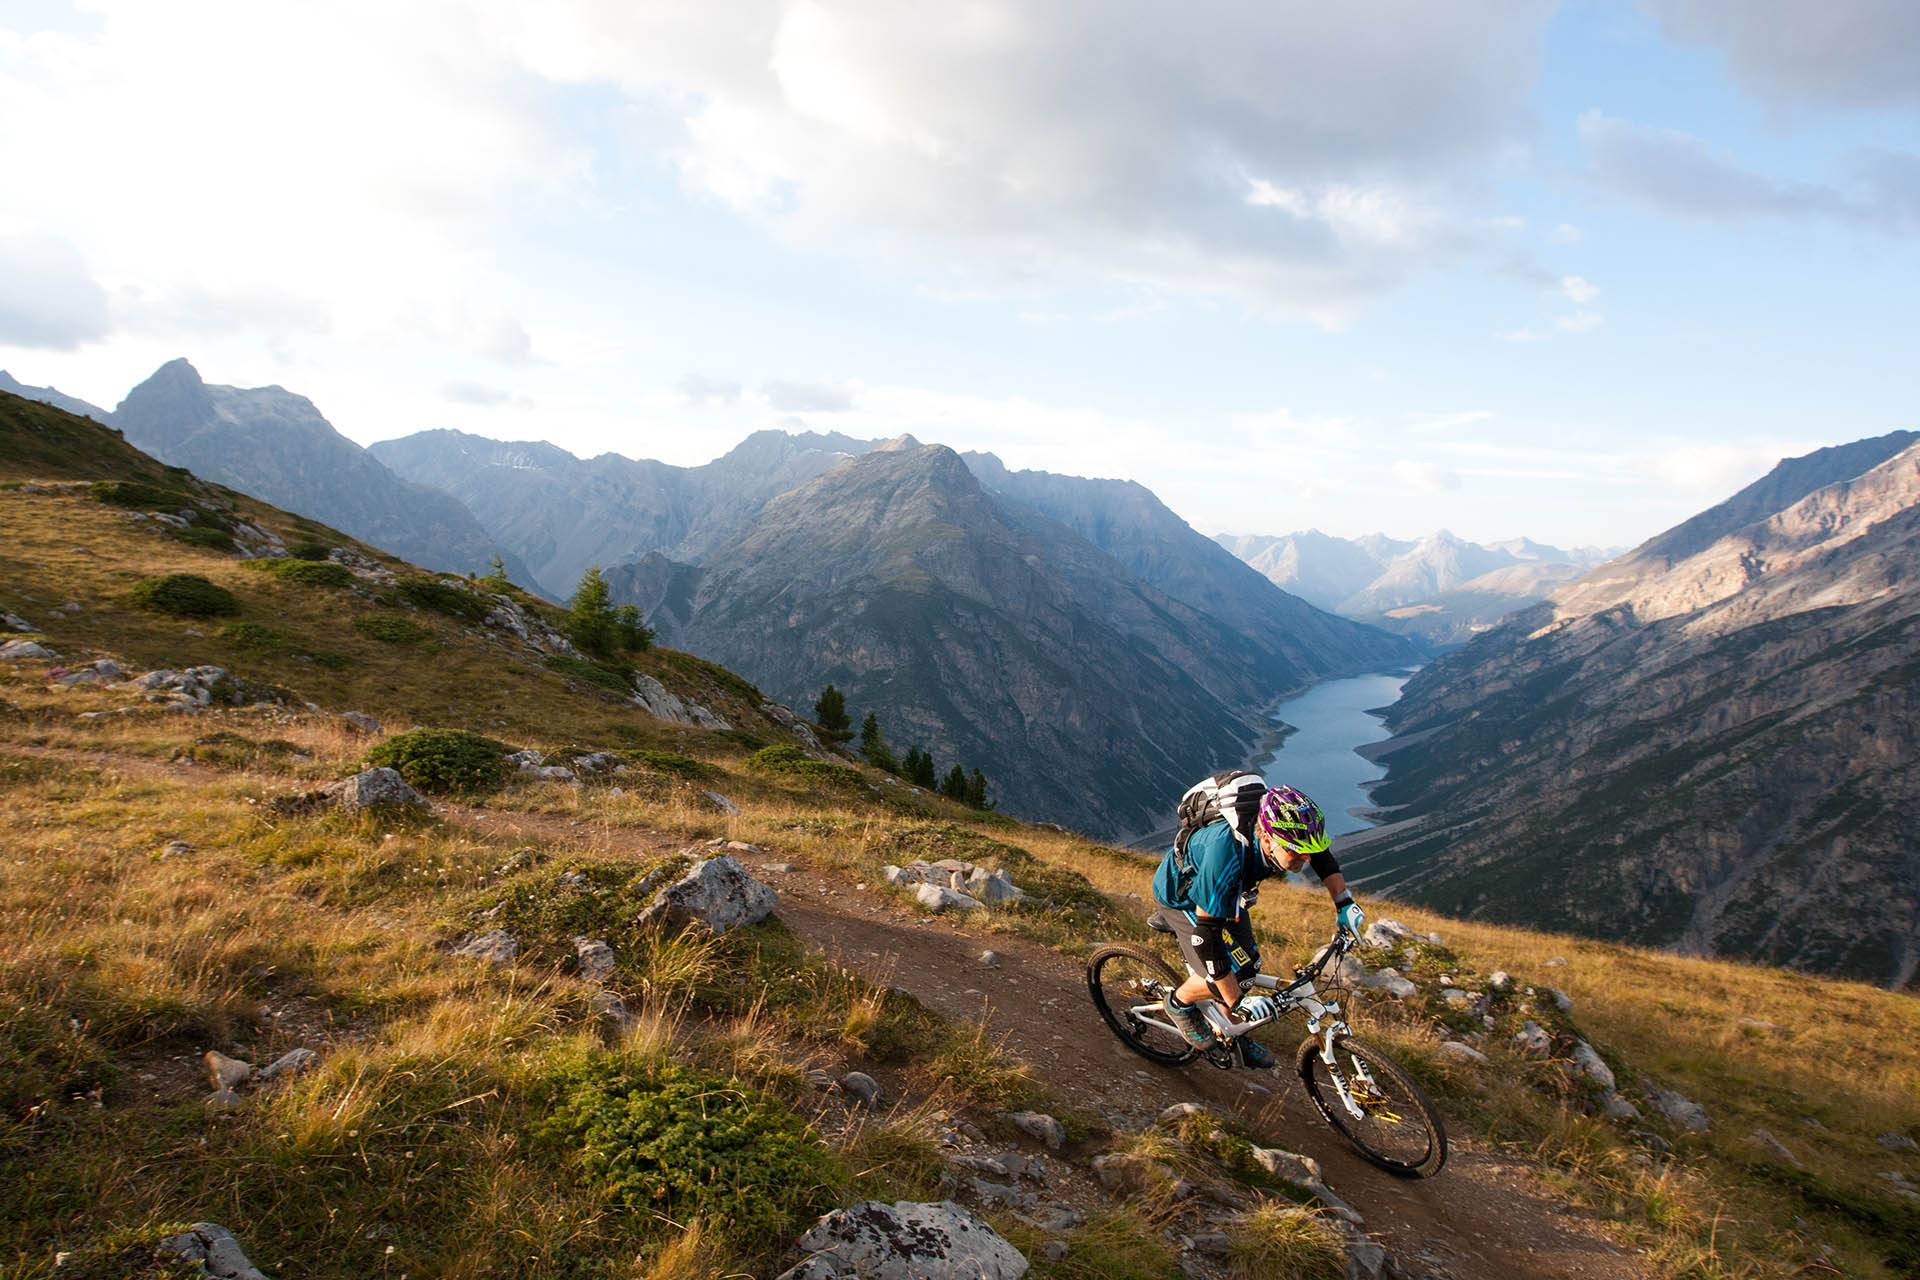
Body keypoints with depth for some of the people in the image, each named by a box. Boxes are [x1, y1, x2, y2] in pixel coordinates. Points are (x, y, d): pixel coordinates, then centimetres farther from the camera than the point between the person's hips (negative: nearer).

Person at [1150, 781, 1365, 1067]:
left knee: (1247, 967, 7)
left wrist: (1344, 903, -9)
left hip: (1228, 892, 6)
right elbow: (1206, 935, -40)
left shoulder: (1287, 832, -28)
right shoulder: (1228, 853, -46)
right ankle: (1180, 1003, 15)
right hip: (1183, 895, -6)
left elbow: (1323, 856, -1)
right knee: (1232, 975, -14)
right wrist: (1237, 1003, -35)